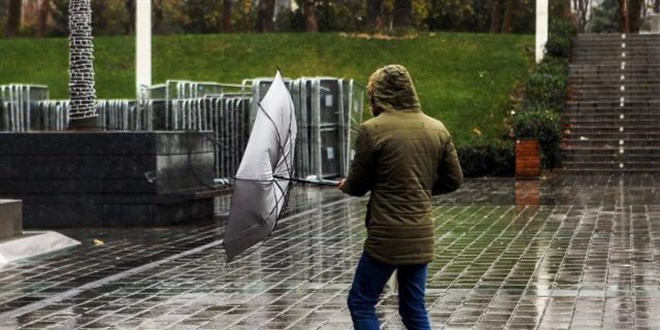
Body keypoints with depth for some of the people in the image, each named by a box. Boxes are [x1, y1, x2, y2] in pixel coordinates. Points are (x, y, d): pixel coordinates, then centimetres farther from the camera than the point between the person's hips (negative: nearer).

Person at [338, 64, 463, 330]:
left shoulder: (372, 130, -11)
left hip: (386, 237, -6)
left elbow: (357, 185, -4)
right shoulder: (437, 129, 5)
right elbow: (454, 179, 10)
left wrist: (345, 185, 18)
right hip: (422, 237, 6)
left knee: (361, 303, 6)